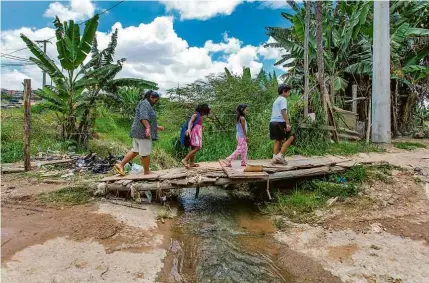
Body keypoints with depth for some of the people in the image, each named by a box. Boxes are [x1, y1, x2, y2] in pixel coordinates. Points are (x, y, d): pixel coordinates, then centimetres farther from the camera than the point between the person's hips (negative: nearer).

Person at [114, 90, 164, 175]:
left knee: (135, 150, 12)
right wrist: (148, 128, -34)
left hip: (138, 132, 11)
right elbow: (143, 117, -25)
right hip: (143, 132, -11)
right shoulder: (145, 103, -9)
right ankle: (146, 171, 10)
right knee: (145, 152, -1)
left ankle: (120, 165, 10)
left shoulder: (147, 105, 23)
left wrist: (157, 127, 32)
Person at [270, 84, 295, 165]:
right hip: (280, 122, -9)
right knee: (290, 137, -3)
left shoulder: (276, 100, 25)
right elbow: (283, 111, -16)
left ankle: (275, 158, 2)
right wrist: (288, 123, -22)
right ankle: (280, 155, -10)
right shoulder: (283, 99, -3)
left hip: (272, 122, 9)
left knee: (278, 140, 8)